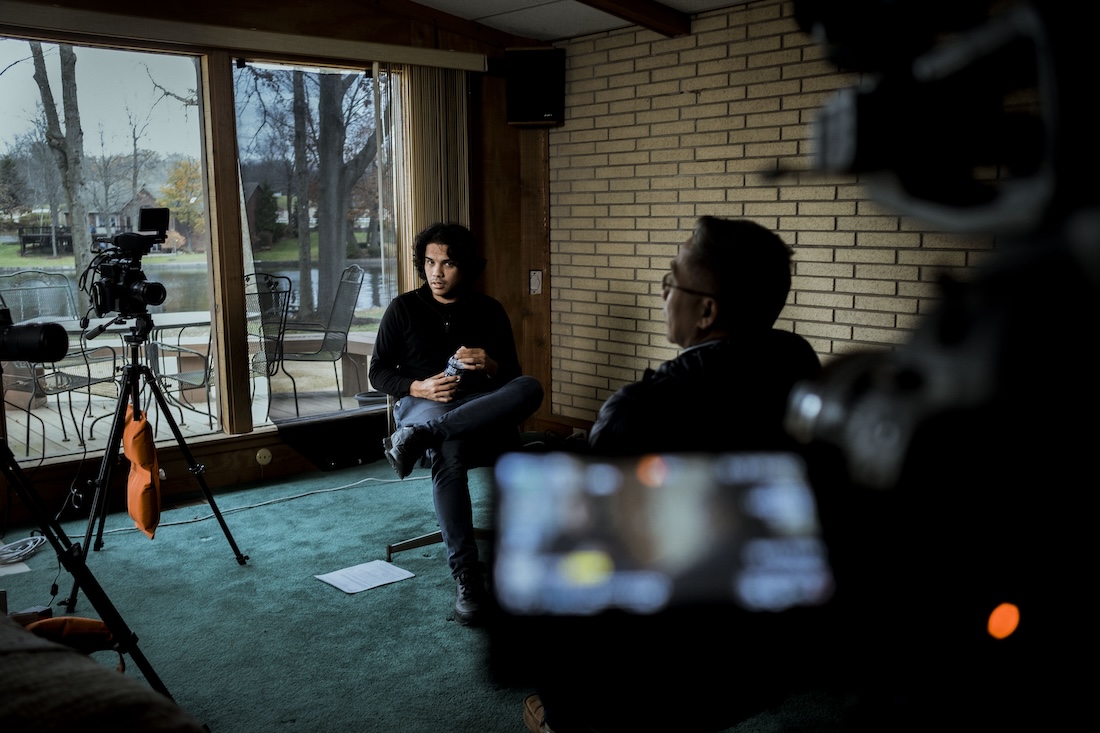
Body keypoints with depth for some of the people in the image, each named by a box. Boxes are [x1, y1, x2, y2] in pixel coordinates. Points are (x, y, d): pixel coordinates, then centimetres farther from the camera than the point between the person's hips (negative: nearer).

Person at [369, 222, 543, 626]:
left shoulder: (489, 311, 9)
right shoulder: (404, 308, 6)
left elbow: (513, 376, 11)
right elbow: (379, 372, 7)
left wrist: (490, 366, -13)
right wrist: (418, 387, -13)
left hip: (481, 408, 2)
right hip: (421, 404, -2)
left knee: (530, 388, -33)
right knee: (449, 451, -40)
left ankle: (418, 438, -38)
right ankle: (468, 580, -36)